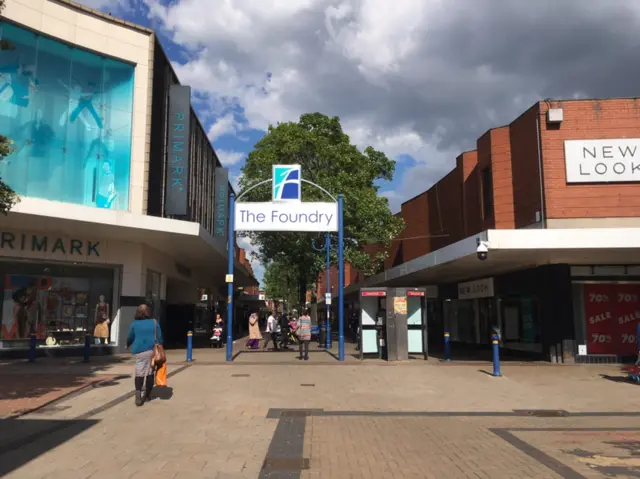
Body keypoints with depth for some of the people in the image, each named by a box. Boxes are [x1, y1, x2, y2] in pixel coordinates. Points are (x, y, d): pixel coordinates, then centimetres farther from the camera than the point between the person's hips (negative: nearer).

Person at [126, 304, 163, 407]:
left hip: (139, 351, -1)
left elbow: (130, 338, 15)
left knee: (139, 373, 0)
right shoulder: (154, 323, 4)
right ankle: (147, 394, 23)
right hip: (152, 350, 1)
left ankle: (138, 395, -16)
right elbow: (159, 338, 3)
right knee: (150, 372, 13)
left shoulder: (134, 324, 3)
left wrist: (127, 345, 36)